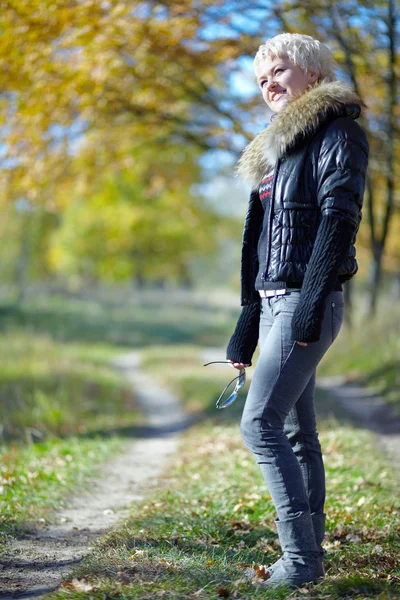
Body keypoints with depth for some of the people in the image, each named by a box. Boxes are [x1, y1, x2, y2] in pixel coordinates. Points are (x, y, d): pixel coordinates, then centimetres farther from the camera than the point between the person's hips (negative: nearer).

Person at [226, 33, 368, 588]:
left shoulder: (336, 132, -4)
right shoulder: (278, 147, 23)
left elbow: (340, 215, -15)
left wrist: (314, 297, -23)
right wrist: (247, 324, 19)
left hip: (306, 302, -9)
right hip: (274, 301, 9)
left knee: (259, 424, -16)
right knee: (296, 432, 8)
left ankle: (299, 559, -13)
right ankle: (309, 556, 12)